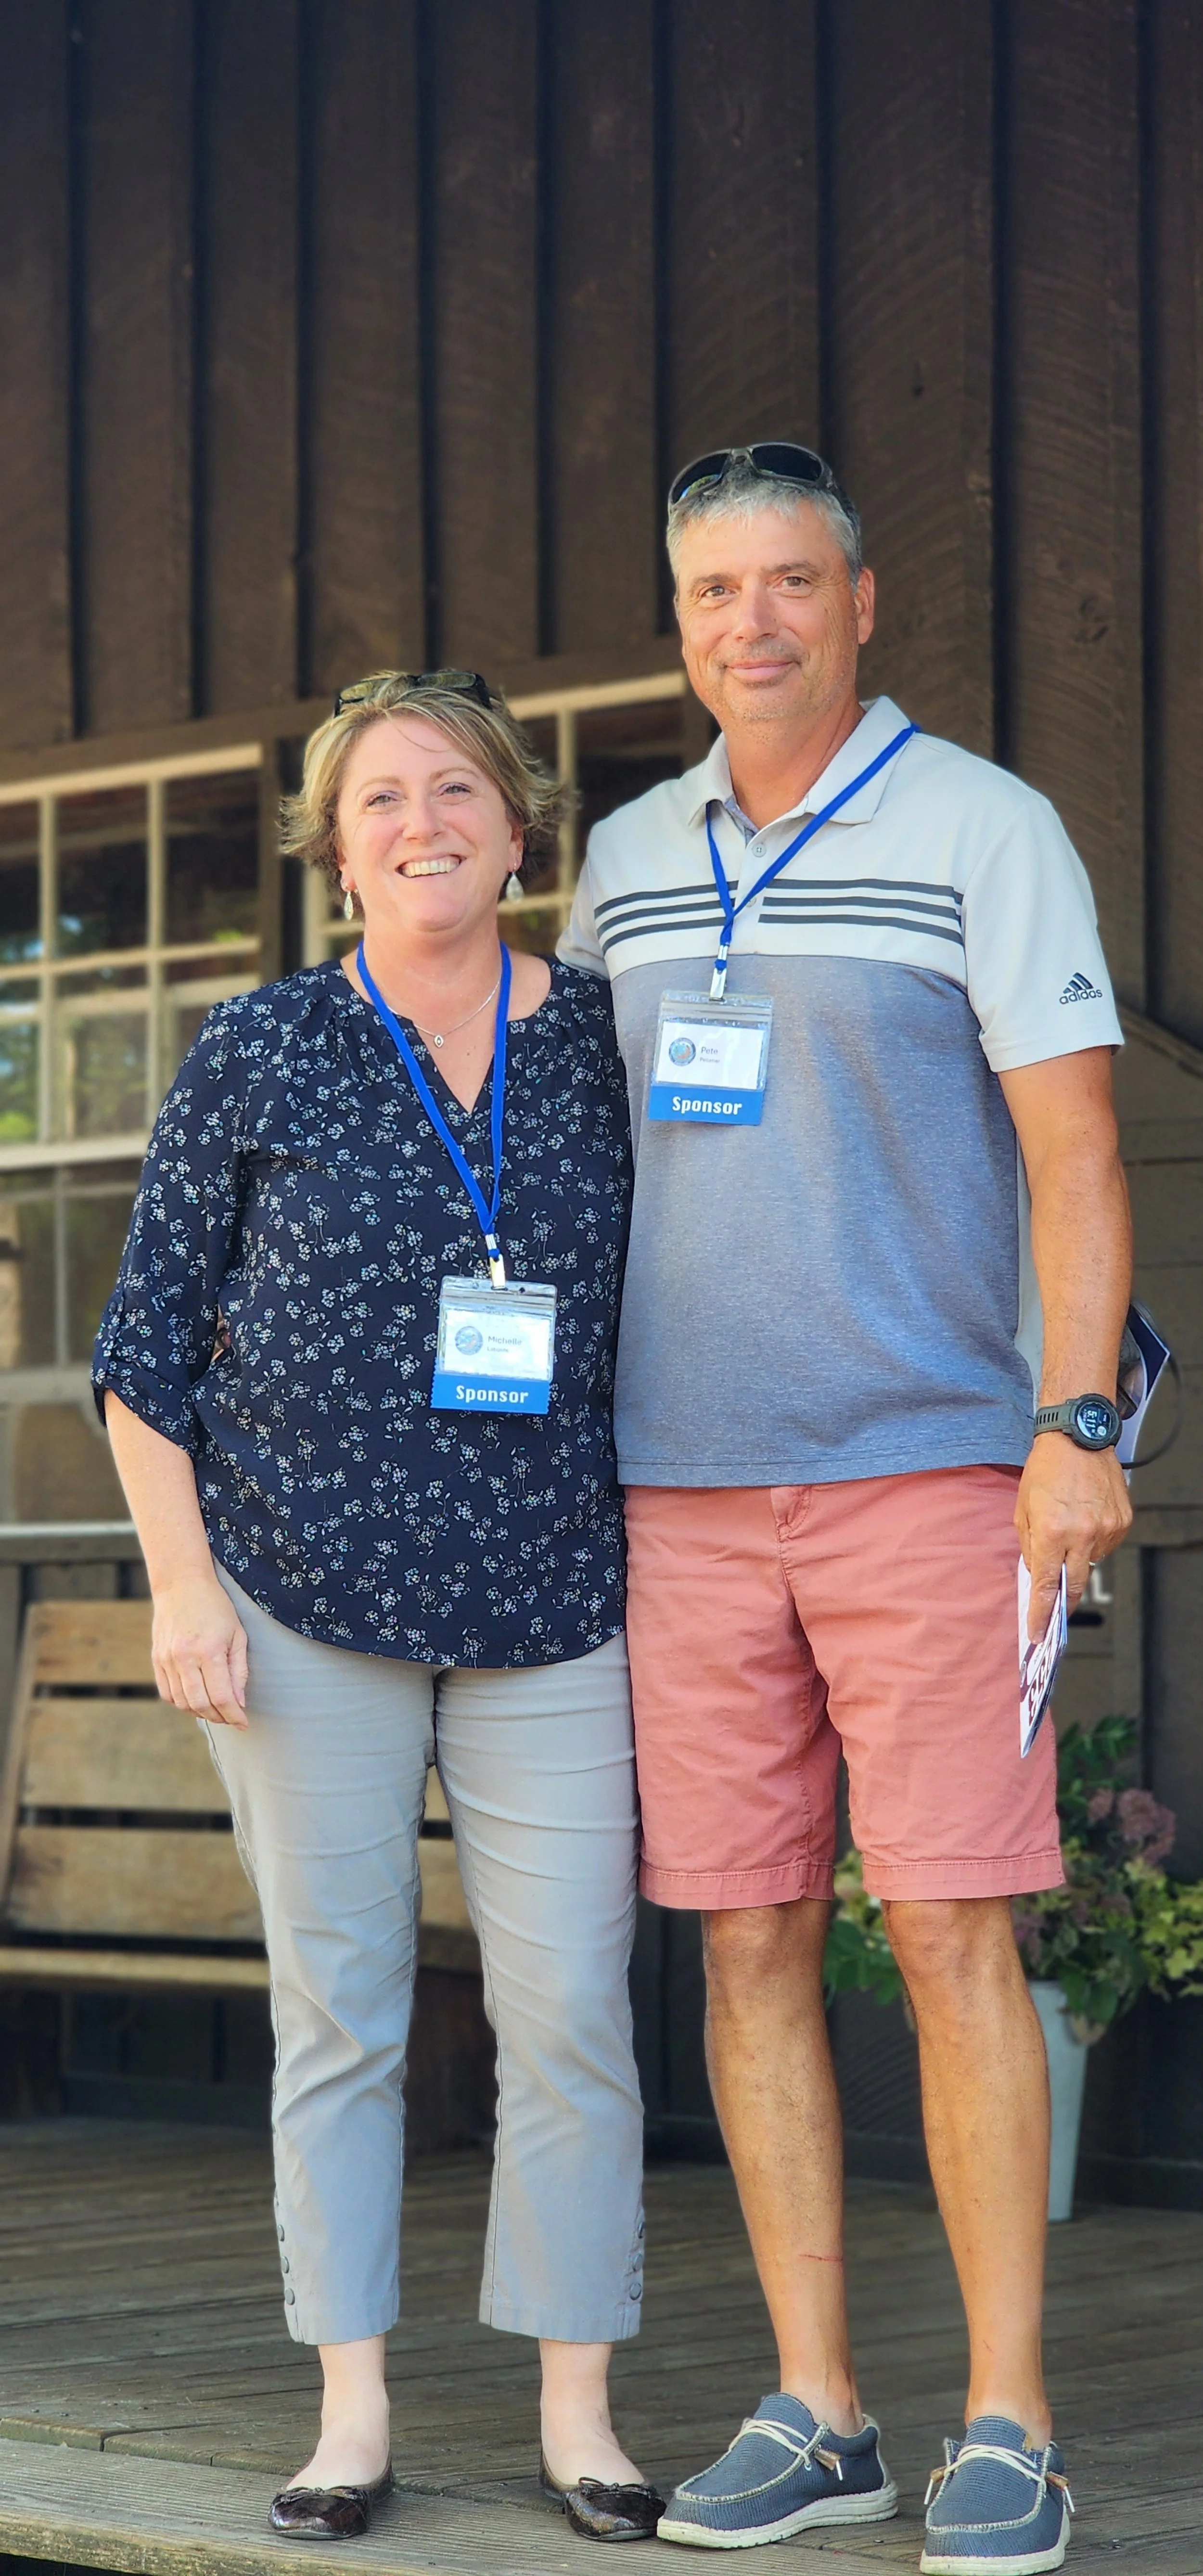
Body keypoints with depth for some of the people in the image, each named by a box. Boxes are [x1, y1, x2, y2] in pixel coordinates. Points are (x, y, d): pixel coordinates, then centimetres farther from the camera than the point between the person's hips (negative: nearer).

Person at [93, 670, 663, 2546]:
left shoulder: (605, 1046, 6)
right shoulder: (259, 1056, 2)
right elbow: (149, 1346, 4)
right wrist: (183, 1582, -4)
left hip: (551, 1607, 1)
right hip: (308, 1602, -1)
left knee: (570, 2008, -1)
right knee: (337, 2005, 4)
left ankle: (578, 2411, 9)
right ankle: (354, 2409, 12)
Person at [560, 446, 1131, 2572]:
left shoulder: (981, 831, -1)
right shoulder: (627, 860, 13)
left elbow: (1074, 1144, -6)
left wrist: (1078, 1421, -17)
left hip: (926, 1468, -4)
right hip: (686, 1492, 5)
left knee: (950, 1937, -6)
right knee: (748, 1939, 4)